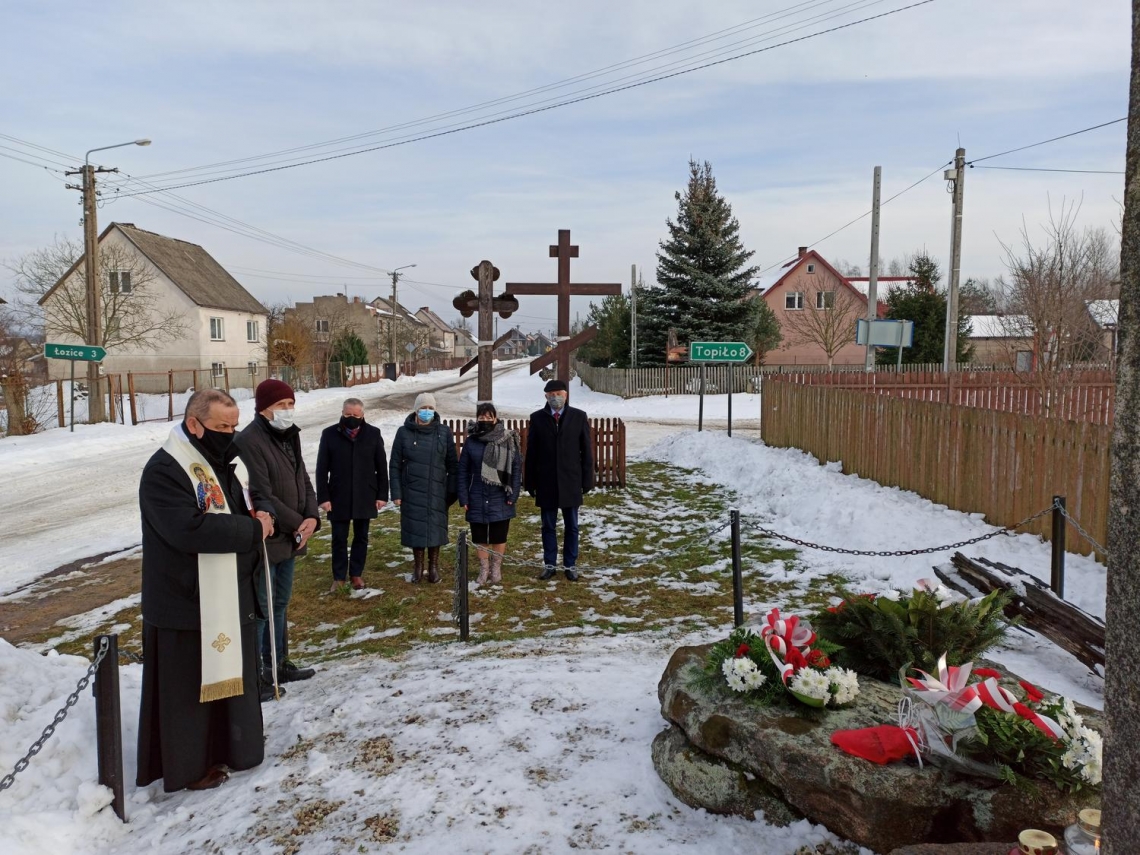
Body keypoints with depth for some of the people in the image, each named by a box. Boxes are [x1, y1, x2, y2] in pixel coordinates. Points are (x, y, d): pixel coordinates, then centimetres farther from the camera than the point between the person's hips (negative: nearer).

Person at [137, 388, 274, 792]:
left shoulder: (229, 462, 8)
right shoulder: (165, 470, -21)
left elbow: (255, 495, 20)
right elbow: (191, 528, -33)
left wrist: (263, 512, -5)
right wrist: (252, 528, -23)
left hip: (231, 596, 9)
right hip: (187, 603, -9)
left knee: (233, 673, 21)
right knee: (191, 684, 5)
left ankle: (231, 745, 40)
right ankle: (189, 765, 22)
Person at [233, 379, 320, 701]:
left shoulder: (289, 437, 11)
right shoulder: (248, 441, -17)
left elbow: (303, 481, 11)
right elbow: (262, 496, -21)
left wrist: (312, 517, -6)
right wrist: (297, 524, -16)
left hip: (289, 538, 9)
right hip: (264, 540, -9)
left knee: (280, 603, 19)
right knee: (261, 608, -1)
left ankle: (278, 665, 33)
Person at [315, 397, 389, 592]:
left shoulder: (373, 434, -1)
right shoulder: (329, 434, -4)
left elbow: (382, 467, 2)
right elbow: (322, 469, -2)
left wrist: (382, 494, -1)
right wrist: (323, 497, -7)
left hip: (365, 497, 1)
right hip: (338, 497, -1)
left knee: (361, 537, 12)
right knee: (339, 538, 7)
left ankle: (356, 574, 26)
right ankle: (339, 577, 20)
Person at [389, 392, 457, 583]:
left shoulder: (444, 432, 0)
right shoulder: (404, 432, -2)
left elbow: (452, 464, 3)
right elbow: (395, 464, 0)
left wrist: (453, 491, -1)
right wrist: (396, 493, -4)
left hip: (437, 492, 0)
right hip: (412, 491, 0)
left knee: (435, 528, 4)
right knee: (415, 528, 5)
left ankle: (433, 566, 17)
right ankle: (418, 566, 19)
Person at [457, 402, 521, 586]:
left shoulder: (508, 440, -4)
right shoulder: (471, 442, 0)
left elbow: (516, 467, -3)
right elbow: (463, 470, 3)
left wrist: (513, 494, -8)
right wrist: (463, 497, -2)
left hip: (500, 499, -1)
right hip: (477, 500, 1)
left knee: (499, 536, 7)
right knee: (480, 537, 9)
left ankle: (496, 569, 24)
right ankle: (484, 570, 25)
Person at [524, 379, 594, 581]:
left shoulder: (579, 417, 0)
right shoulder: (537, 418, 1)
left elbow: (586, 451, 1)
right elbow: (531, 452, 2)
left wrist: (587, 480, -2)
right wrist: (530, 482, 0)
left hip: (571, 482, 0)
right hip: (546, 483, 0)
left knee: (571, 526, 8)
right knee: (548, 526, 9)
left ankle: (570, 565, 19)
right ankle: (550, 565, 20)